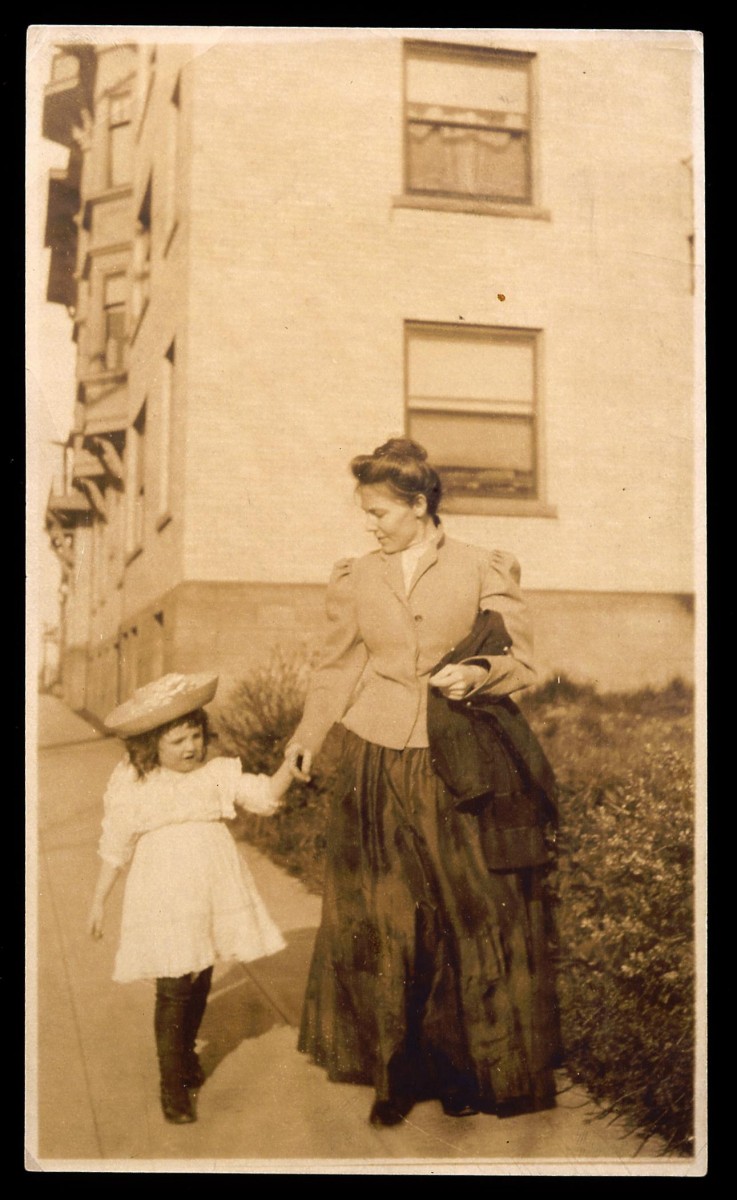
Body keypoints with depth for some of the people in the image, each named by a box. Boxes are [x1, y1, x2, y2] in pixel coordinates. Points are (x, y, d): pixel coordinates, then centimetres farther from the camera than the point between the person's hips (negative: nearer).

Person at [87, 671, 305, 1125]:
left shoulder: (218, 773, 1)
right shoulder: (131, 787, -5)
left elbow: (264, 794, -6)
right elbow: (115, 849, 3)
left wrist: (288, 767, -22)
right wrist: (99, 900, 8)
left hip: (215, 896, 3)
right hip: (165, 901, -3)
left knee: (201, 984, 15)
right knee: (173, 990, -4)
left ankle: (187, 1051, 41)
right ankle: (173, 1083, 11)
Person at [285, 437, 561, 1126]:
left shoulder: (484, 571, 1)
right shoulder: (354, 579, 8)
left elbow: (522, 663, 2)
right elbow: (335, 670, 12)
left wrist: (478, 675, -17)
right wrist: (307, 738, 3)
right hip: (374, 766, 2)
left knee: (469, 919, 3)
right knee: (380, 921, 5)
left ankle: (471, 1072, 18)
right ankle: (397, 1072, 18)